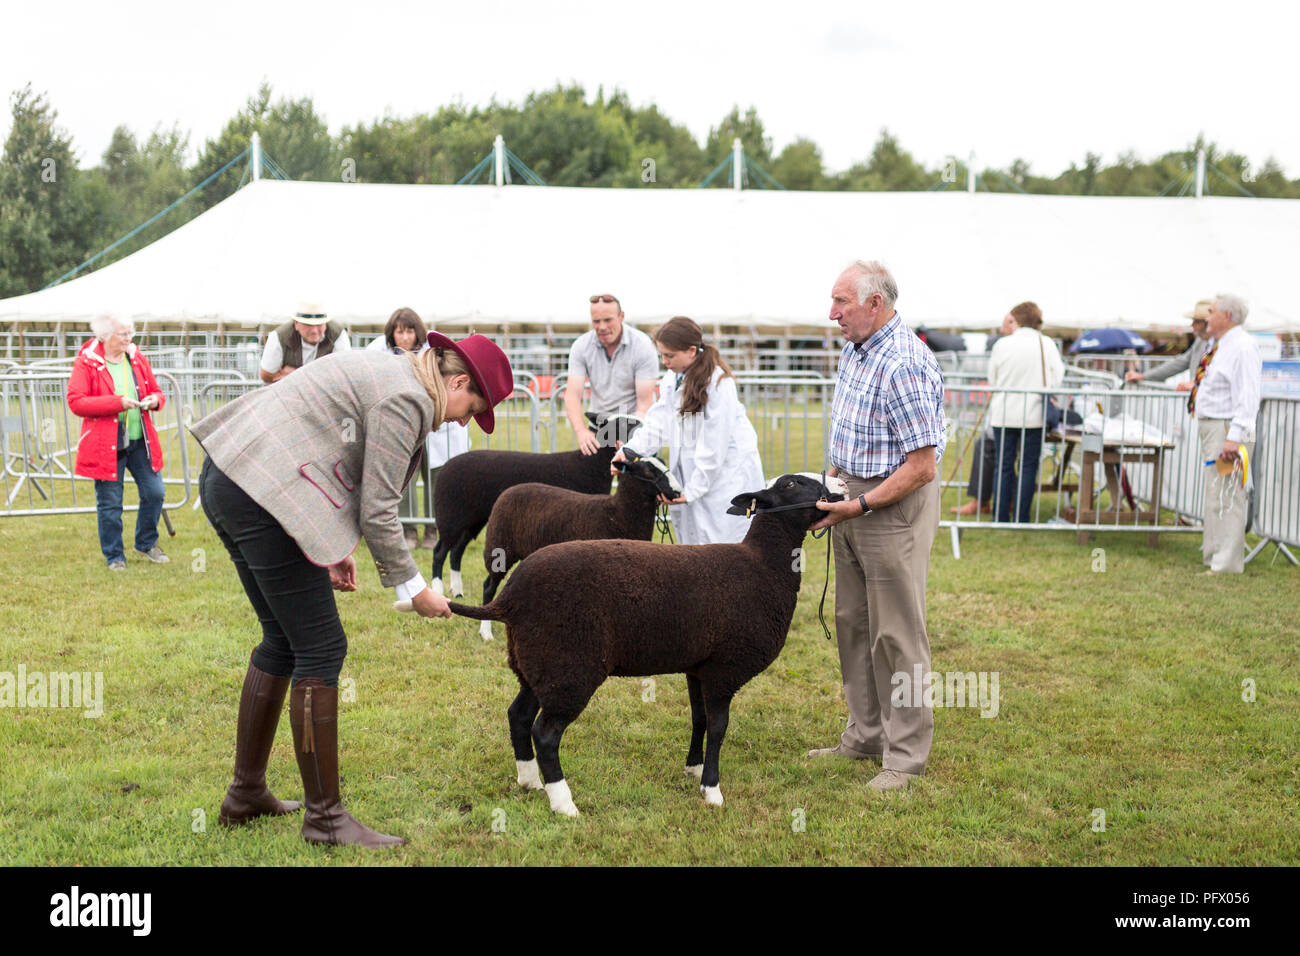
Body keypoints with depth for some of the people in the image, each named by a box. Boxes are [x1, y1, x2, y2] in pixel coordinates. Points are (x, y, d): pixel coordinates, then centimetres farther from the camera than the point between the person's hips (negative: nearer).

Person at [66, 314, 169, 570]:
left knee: (154, 493, 2)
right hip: (105, 444, -5)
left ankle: (146, 544, 25)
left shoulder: (137, 358, 9)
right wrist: (117, 402, -21)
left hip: (140, 441, 5)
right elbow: (75, 402, -15)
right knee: (109, 503, 1)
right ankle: (114, 556, 17)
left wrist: (154, 400, -6)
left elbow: (156, 391, 20)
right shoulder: (86, 363, -6)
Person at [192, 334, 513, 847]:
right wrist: (413, 588, -1)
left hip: (225, 479, 11)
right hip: (261, 495, -11)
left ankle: (246, 795, 28)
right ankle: (325, 817, 4)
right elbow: (377, 512, -12)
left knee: (283, 641, 18)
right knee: (321, 649, -4)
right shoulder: (407, 399, -11)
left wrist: (335, 546, 21)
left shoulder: (388, 370, 19)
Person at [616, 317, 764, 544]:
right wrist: (629, 450, -10)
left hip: (727, 472, -7)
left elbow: (713, 446, -18)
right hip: (691, 471, 8)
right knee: (693, 543, 7)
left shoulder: (718, 383, -17)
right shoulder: (672, 379, 8)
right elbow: (657, 424, 6)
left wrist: (692, 490, -17)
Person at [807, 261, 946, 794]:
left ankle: (906, 755, 9)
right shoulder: (854, 350, 9)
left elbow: (921, 467, -23)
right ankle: (865, 737, 28)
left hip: (896, 506, -10)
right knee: (853, 623, 15)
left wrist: (860, 505, -22)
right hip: (854, 498, 10)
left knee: (896, 632, -2)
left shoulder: (905, 365, -22)